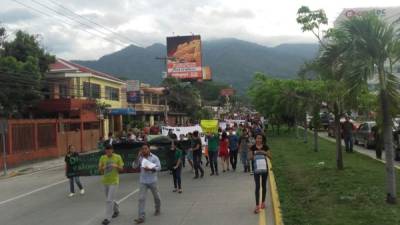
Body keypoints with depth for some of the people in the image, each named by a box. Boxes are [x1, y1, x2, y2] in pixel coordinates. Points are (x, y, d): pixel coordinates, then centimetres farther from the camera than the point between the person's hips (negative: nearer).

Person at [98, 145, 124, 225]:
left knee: (109, 200, -9)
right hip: (105, 181, 4)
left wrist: (116, 166, -23)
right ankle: (116, 210, 40)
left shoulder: (118, 157, -7)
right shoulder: (102, 158, 1)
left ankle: (108, 218, -3)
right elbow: (99, 169, 5)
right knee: (110, 199, 17)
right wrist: (102, 168, -18)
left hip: (114, 181, -4)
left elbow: (121, 169, -2)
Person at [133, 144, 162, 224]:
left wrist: (150, 169, -28)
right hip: (143, 182, 1)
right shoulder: (140, 158, 1)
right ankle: (141, 217, -8)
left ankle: (158, 210, 43)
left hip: (153, 181, -1)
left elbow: (159, 167, -13)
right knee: (141, 198, -8)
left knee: (156, 197, 16)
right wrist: (138, 157, -17)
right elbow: (134, 166, -8)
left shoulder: (154, 157, -7)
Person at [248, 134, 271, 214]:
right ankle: (257, 206, -7)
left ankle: (263, 202, 29)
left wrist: (264, 153, -19)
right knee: (257, 186, -6)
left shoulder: (265, 147, -1)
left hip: (264, 167, 1)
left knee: (264, 185, 12)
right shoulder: (253, 147, -2)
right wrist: (254, 156, -22)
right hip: (256, 168, -1)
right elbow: (250, 157, -1)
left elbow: (270, 156, -2)